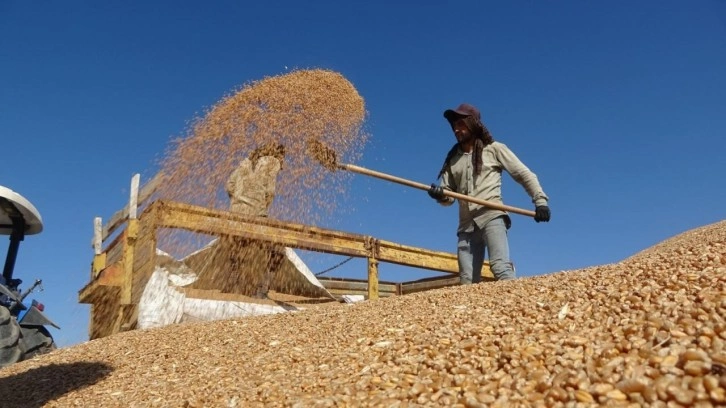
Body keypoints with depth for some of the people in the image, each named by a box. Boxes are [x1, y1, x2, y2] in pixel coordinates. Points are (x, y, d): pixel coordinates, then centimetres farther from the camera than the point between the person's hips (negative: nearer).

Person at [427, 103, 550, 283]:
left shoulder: (494, 149, 10)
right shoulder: (453, 159, 20)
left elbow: (525, 174, 9)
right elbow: (449, 195, 14)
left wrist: (540, 200, -4)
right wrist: (440, 195, -10)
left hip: (492, 217, -5)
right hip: (466, 225, 5)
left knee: (501, 268, -25)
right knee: (468, 281, -2)